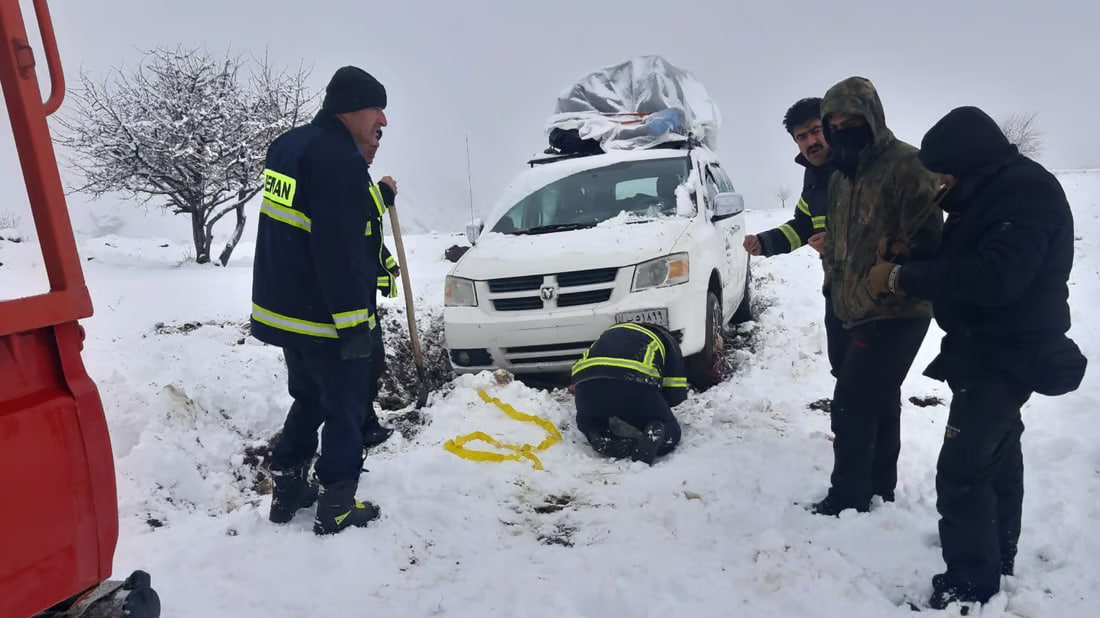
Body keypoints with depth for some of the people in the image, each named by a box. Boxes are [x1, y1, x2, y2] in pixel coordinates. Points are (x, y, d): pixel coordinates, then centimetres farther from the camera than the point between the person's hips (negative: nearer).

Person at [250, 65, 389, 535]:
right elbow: (339, 250, -25)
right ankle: (336, 506, 16)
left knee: (309, 399, 23)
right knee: (345, 409, 6)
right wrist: (354, 322, -22)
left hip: (284, 307, 9)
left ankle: (286, 490, 30)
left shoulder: (288, 145, 10)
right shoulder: (339, 160, -21)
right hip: (326, 316, -9)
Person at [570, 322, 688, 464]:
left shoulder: (612, 332, 42)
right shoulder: (668, 341, 31)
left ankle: (598, 436, 0)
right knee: (670, 431, 19)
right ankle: (651, 436, -16)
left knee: (586, 421, 35)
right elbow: (676, 394, 20)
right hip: (635, 383, -3)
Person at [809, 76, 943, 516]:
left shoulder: (906, 165, -14)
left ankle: (848, 499, 7)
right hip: (858, 312, 9)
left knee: (851, 405, -6)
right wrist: (835, 279, 12)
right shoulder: (841, 176, 14)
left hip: (897, 312, -9)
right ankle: (878, 490, 29)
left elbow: (926, 238, -20)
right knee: (879, 402, 17)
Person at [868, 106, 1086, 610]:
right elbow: (960, 262, 14)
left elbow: (995, 277, -33)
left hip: (1007, 355, -11)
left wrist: (904, 277, -26)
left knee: (962, 468, -10)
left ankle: (970, 587, 2)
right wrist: (908, 276, -4)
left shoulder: (1027, 191, -22)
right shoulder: (993, 191, 9)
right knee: (996, 453, 22)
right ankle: (997, 556, 40)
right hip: (989, 349, 11)